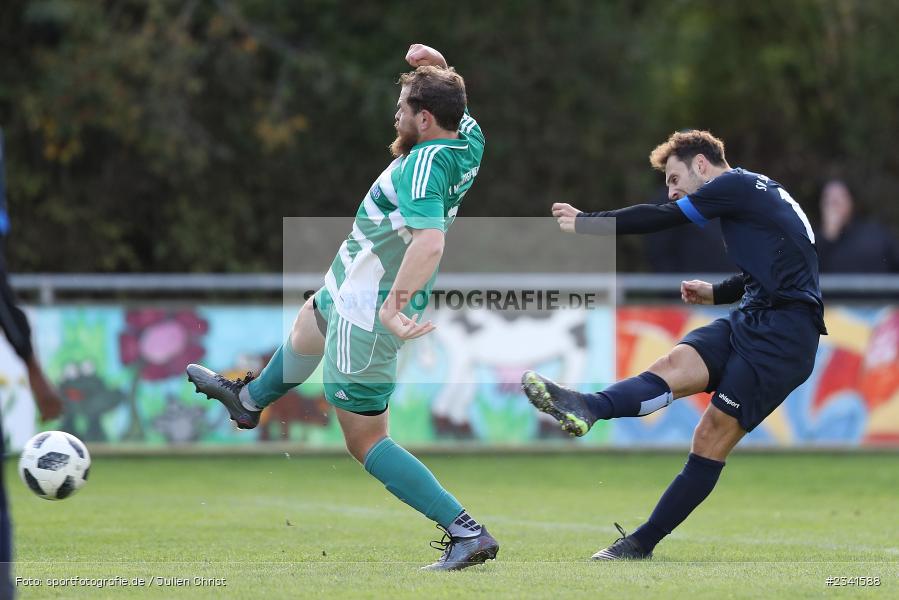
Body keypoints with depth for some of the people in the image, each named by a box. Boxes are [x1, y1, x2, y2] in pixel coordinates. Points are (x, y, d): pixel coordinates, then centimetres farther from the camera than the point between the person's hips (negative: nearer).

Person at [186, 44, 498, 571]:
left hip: (368, 313, -10)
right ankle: (250, 400, 68)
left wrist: (393, 307, -48)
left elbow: (429, 241, -47)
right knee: (308, 325, 39)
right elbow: (454, 106, 18)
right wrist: (439, 70, 0)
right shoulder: (468, 142, -6)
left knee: (365, 441, -2)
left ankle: (467, 532, -6)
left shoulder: (423, 165, -32)